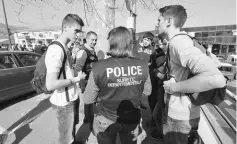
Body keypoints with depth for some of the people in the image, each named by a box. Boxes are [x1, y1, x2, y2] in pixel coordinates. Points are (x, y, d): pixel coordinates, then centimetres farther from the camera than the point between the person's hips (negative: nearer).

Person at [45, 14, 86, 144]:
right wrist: (75, 79, -19)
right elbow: (50, 85, -29)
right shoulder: (56, 50, -24)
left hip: (71, 98, 9)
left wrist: (76, 74, 1)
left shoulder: (65, 47, 7)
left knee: (72, 127, 31)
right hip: (64, 102, -9)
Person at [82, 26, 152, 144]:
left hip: (106, 120, -1)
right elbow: (146, 93, -1)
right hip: (132, 119, 2)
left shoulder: (99, 67, -26)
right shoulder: (143, 65, -17)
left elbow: (88, 100, -14)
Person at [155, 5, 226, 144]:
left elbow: (217, 79, -34)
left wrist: (174, 87, -26)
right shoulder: (181, 40, 6)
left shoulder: (178, 42, -24)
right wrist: (165, 75, 6)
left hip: (181, 117, -8)